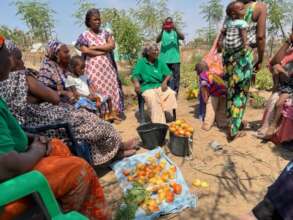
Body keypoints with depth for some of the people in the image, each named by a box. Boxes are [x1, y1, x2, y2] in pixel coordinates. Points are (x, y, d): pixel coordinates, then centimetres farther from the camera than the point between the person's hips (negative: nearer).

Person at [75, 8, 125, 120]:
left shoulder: (105, 33, 14)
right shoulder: (84, 36, 3)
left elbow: (112, 45, 0)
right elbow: (86, 51, -10)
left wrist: (95, 47, -7)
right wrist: (104, 51, -6)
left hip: (108, 67, 4)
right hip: (94, 68, -3)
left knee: (112, 89, 0)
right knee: (99, 92, -6)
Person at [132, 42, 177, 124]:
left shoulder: (160, 62, 12)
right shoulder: (141, 62, 2)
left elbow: (168, 74, 9)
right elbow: (135, 75, -7)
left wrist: (165, 81, -13)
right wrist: (136, 83, -30)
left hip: (160, 86, 4)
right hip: (147, 87, -3)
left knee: (171, 93, -26)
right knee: (152, 98, -35)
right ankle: (159, 123, -33)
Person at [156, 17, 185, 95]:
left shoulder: (175, 32, 8)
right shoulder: (163, 33, 7)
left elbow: (182, 37, -12)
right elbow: (157, 40, -11)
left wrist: (175, 29, -25)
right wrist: (162, 31, -26)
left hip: (175, 59, 0)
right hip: (164, 60, 0)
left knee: (175, 77, 0)